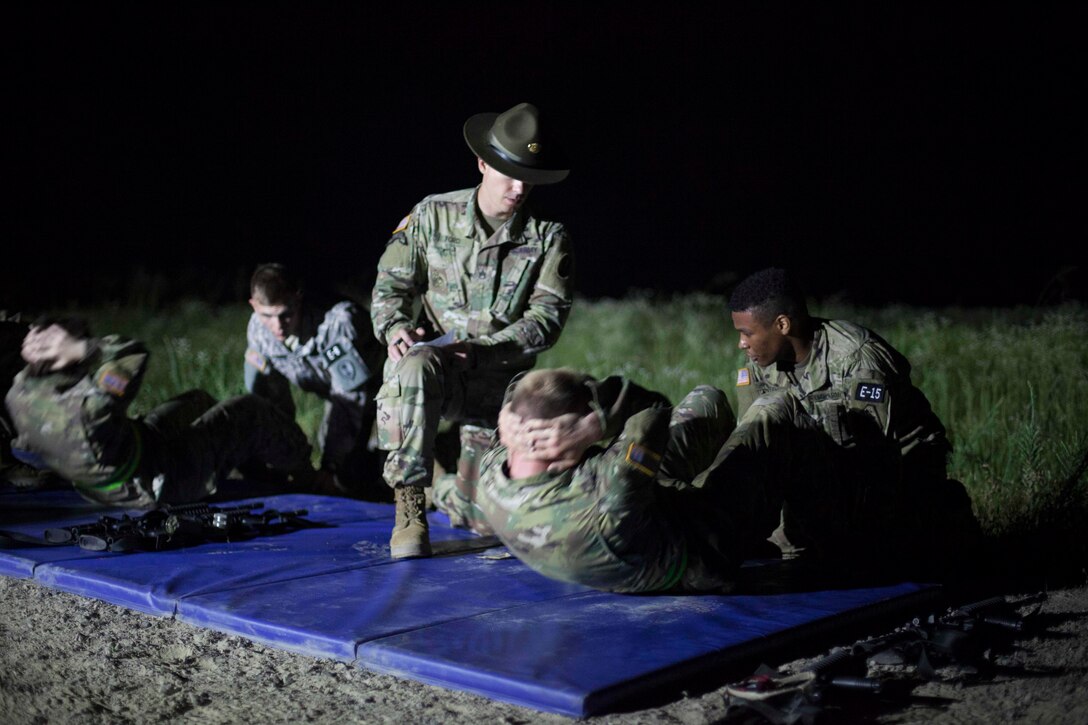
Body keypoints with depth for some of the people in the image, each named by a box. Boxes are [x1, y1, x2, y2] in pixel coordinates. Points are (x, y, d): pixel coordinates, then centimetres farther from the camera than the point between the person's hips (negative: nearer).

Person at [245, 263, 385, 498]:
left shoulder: (340, 320, -40)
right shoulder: (258, 328, -18)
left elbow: (351, 398, -36)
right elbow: (272, 399, -3)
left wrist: (330, 471, -34)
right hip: (333, 389, 6)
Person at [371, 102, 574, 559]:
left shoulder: (549, 238, -1)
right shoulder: (433, 214, 1)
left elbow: (548, 316, -9)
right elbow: (391, 282, 3)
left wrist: (482, 349, -24)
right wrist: (396, 328, -20)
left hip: (499, 380, 1)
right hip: (432, 357, -1)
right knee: (415, 368, -41)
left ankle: (468, 479, 43)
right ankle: (409, 504, -30)